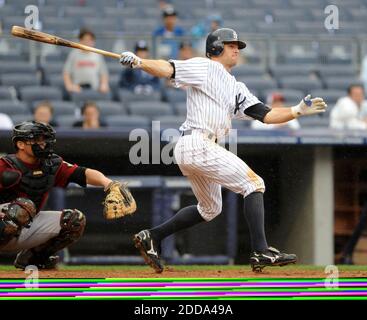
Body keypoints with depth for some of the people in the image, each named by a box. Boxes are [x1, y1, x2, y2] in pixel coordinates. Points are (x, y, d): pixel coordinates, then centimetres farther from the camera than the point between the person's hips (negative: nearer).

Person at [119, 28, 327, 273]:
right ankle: (261, 252, -17)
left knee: (210, 208, 23)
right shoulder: (206, 68, 0)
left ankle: (152, 237, 19)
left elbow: (266, 115, 15)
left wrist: (299, 111, 3)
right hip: (197, 144, -10)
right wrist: (138, 62, -30)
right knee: (253, 184, -10)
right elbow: (168, 69, -13)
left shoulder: (237, 88, 23)